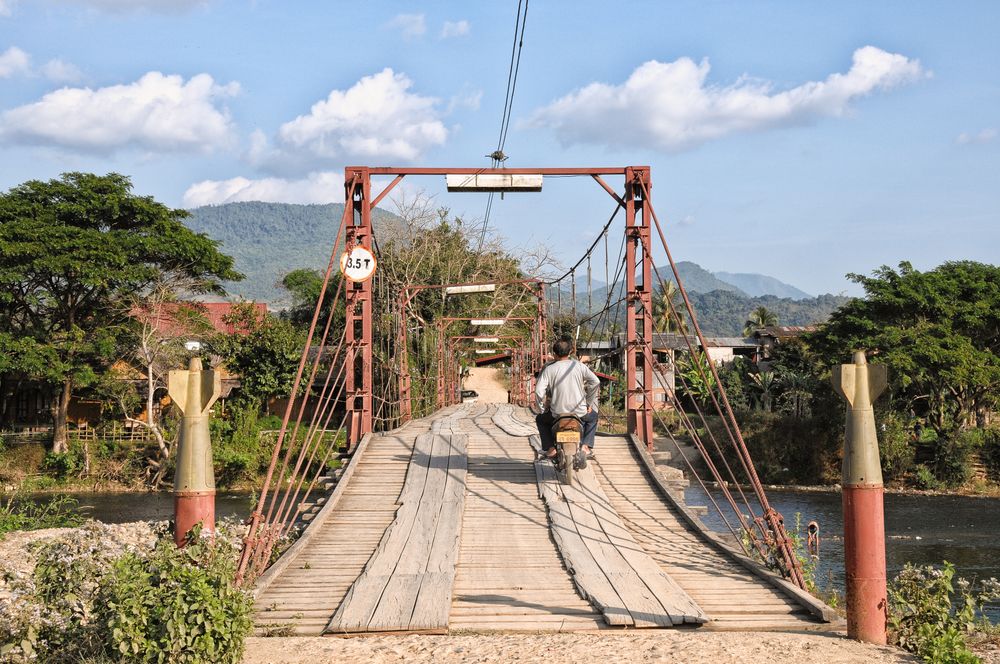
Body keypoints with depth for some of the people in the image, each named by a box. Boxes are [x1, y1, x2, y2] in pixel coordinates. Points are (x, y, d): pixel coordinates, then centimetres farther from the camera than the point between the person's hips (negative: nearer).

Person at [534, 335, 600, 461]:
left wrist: (542, 410, 3)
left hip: (557, 414, -1)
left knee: (540, 419, 31)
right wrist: (589, 403, 6)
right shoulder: (579, 366, -1)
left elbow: (539, 391, -12)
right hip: (580, 412, 1)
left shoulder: (549, 369, -5)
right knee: (593, 416, 35)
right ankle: (586, 446, 19)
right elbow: (596, 382, -5)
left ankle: (550, 448, 18)